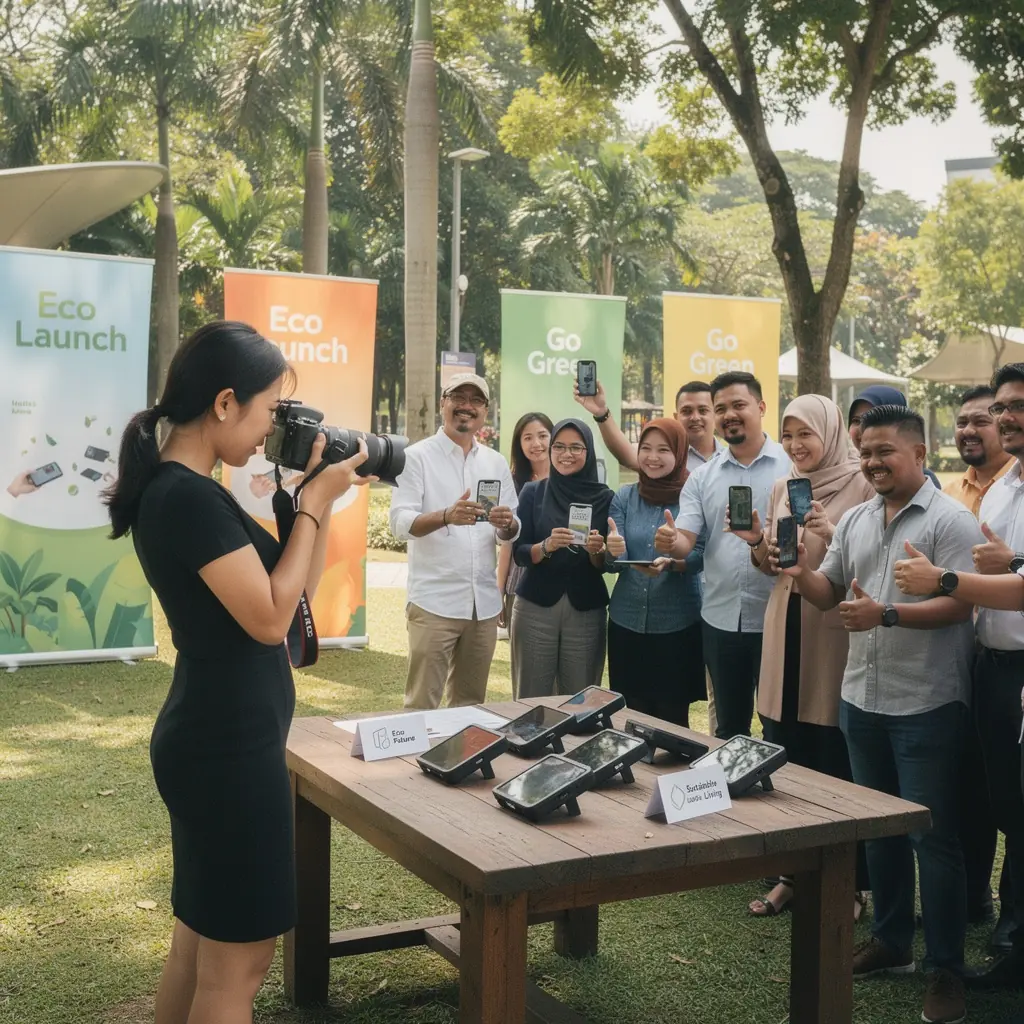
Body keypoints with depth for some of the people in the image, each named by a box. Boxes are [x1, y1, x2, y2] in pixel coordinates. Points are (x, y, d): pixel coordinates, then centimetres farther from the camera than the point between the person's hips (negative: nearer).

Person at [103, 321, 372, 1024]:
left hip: (213, 740, 10)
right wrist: (316, 503, -15)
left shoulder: (178, 489, 10)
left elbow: (297, 587, 13)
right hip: (229, 747, -10)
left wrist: (316, 498, 3)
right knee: (238, 957, 2)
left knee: (202, 935, 21)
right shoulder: (190, 497, -21)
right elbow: (271, 617, -21)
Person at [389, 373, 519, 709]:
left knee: (471, 704, 14)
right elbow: (401, 523, -12)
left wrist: (506, 524, -13)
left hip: (484, 602, 5)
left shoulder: (496, 462, 12)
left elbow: (511, 532, 12)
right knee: (422, 704, -3)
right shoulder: (417, 456, -2)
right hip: (434, 602, -5)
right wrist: (446, 516, -30)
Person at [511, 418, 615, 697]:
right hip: (534, 608, 0)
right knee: (531, 700, 1)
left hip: (587, 611, 0)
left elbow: (605, 566, 4)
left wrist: (597, 551, -17)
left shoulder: (604, 497, 2)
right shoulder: (533, 492, 3)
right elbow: (519, 553, -1)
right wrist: (547, 546, -20)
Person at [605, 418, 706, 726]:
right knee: (631, 715, 12)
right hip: (627, 621, 3)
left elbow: (701, 556, -10)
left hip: (678, 623, -3)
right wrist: (613, 551, -23)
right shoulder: (624, 497, 4)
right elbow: (613, 562, 0)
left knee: (673, 717, 7)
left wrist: (670, 563, -29)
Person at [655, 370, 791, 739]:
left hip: (777, 619, -4)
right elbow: (684, 540, -2)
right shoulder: (701, 477, 7)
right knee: (729, 726, 17)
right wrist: (670, 542, -25)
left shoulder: (792, 466, -5)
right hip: (720, 620, 4)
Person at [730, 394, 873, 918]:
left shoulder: (860, 486, -7)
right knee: (783, 759, 10)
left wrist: (832, 535, -24)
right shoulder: (781, 487, 12)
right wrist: (756, 542, -2)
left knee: (836, 763, -1)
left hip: (835, 634, -6)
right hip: (785, 628, 6)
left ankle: (846, 884, 13)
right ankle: (791, 873, 24)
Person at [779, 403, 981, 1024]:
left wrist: (886, 614, -27)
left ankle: (946, 969, 12)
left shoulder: (951, 520, -11)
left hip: (927, 705, -7)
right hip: (862, 699, 7)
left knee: (933, 837, 0)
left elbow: (960, 604, -19)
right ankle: (892, 941, 31)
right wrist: (801, 572, -9)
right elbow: (828, 594, 12)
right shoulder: (854, 521, 10)